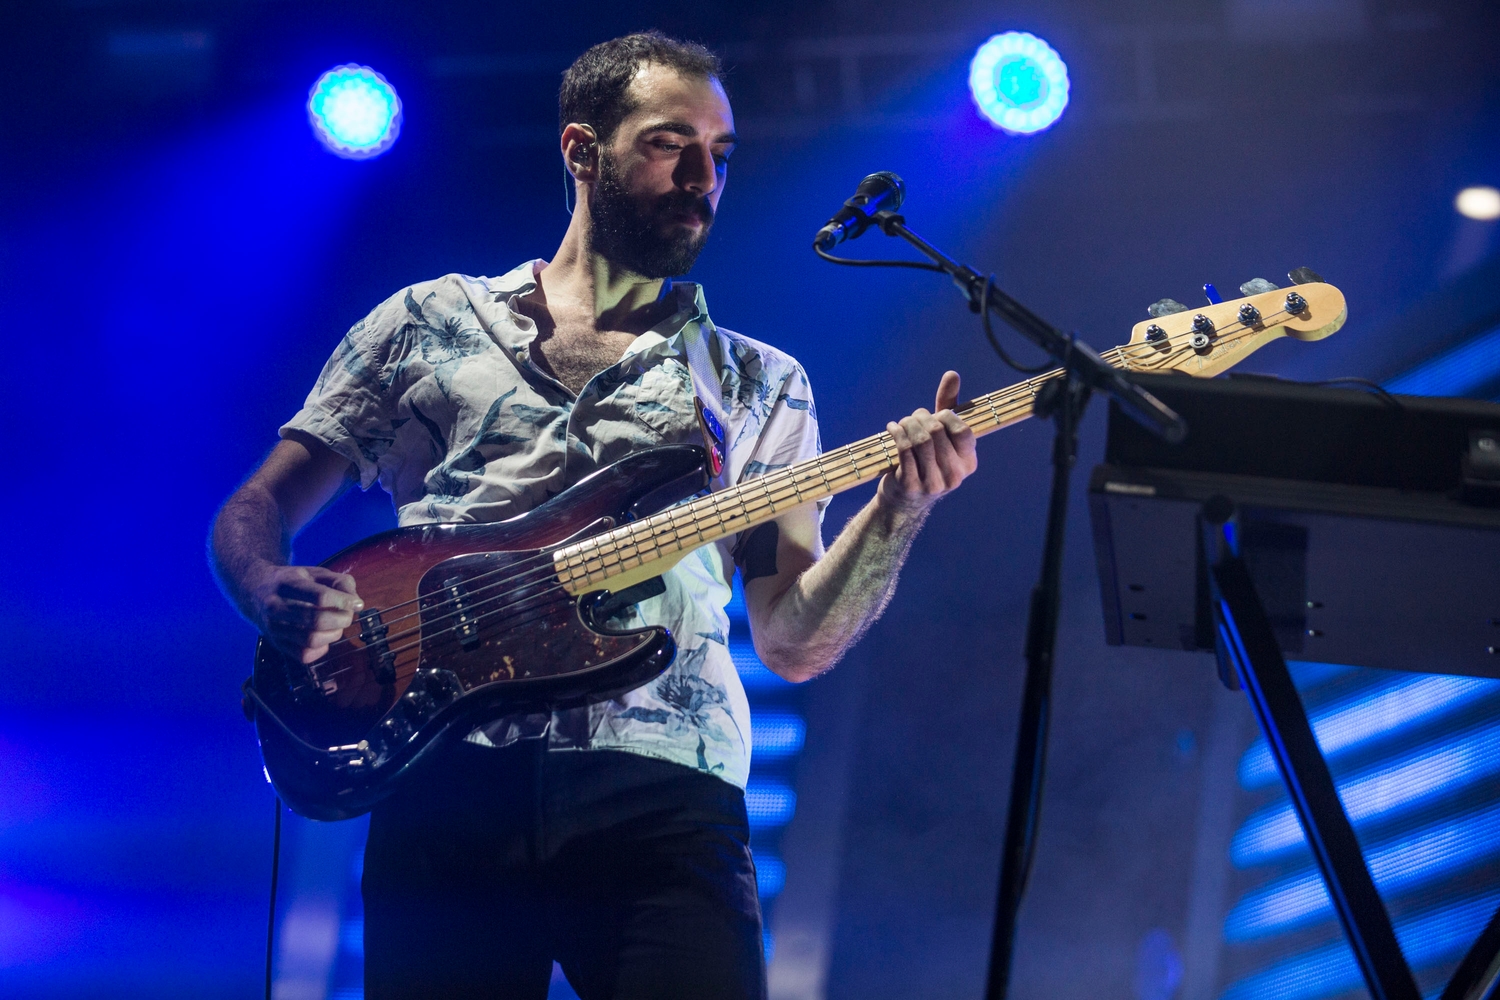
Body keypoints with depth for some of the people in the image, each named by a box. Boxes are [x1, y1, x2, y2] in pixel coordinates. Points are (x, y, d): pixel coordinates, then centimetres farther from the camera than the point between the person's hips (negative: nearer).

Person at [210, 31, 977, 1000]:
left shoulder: (760, 385, 21)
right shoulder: (426, 324, 18)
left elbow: (793, 642, 14)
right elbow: (257, 509, 18)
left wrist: (898, 511, -3)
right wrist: (272, 590, -5)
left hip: (662, 791, 0)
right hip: (449, 771, 0)